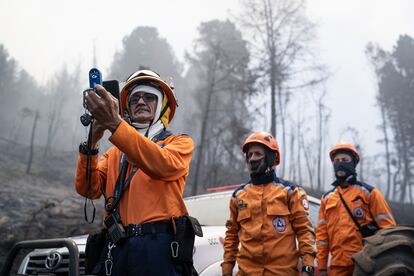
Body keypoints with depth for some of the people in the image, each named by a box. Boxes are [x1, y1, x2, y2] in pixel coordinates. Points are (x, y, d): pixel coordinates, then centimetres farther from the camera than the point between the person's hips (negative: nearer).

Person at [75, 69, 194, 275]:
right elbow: (89, 189, 4)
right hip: (116, 248, 3)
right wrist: (91, 144, -11)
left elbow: (163, 165, -15)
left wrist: (114, 124, -23)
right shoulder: (115, 152, 19)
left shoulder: (180, 142, 8)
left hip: (157, 245, -3)